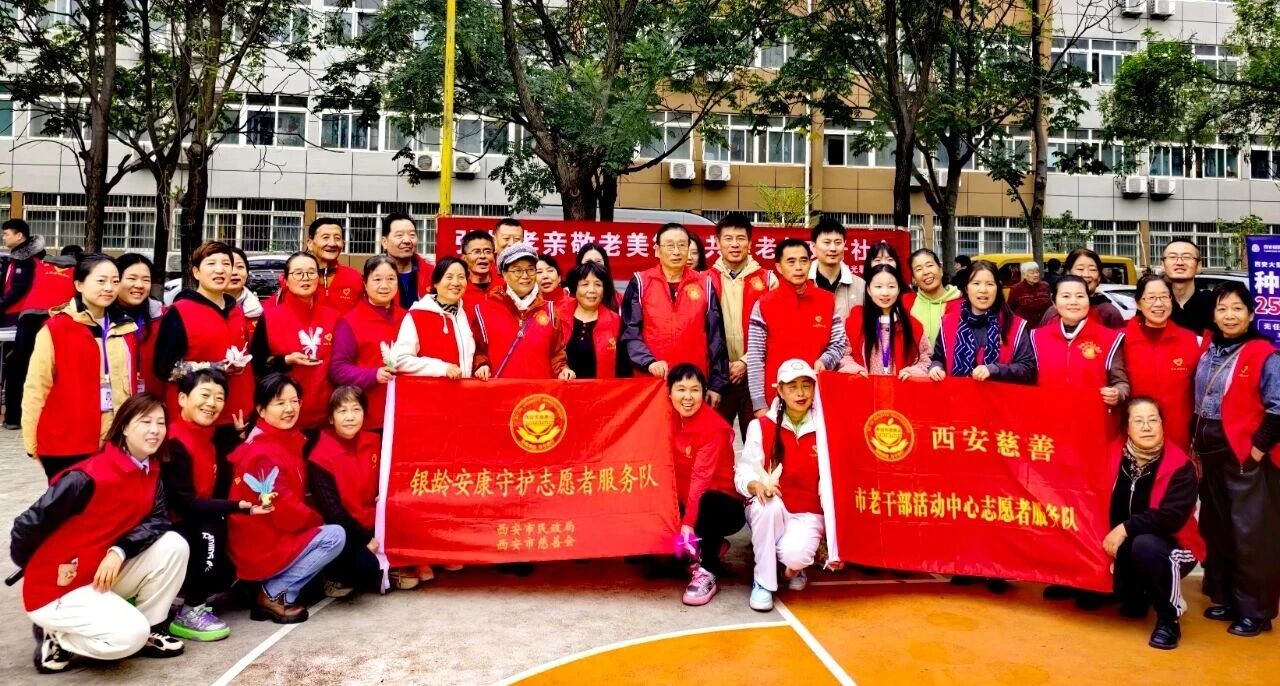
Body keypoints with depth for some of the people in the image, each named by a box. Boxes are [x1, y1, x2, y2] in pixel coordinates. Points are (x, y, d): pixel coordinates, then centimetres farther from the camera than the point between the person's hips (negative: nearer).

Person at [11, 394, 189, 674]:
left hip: (107, 574, 7)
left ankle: (149, 628, 3)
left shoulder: (151, 472, 0)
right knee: (130, 635, -25)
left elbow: (158, 520, -7)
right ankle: (57, 639, 3)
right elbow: (28, 524, -18)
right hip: (56, 589, -7)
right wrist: (41, 573, -2)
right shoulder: (89, 476, -24)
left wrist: (119, 552, -24)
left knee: (174, 545, -11)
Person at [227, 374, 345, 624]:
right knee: (335, 535, -15)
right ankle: (273, 594, -6)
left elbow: (293, 497, 16)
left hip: (269, 537, 10)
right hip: (263, 545, -10)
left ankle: (272, 584, 8)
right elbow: (284, 510, -23)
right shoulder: (264, 453, -21)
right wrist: (318, 520, -6)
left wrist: (313, 520, -1)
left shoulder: (287, 440, 8)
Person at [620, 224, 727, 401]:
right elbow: (630, 332, 0)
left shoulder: (705, 285, 7)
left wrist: (717, 384, 3)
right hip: (650, 381, -1)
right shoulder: (640, 283, 4)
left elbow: (716, 336, 7)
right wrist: (649, 361, -17)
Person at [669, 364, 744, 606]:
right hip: (684, 503, 6)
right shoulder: (670, 419, -1)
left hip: (720, 504, -6)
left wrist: (688, 522, -35)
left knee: (708, 503, -37)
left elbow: (702, 477, -28)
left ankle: (706, 571, -17)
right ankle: (708, 549, 12)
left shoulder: (714, 427, -19)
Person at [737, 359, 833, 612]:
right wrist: (756, 485, -32)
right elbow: (744, 472, -8)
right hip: (768, 514, 1)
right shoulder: (761, 427, -4)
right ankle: (763, 582, -16)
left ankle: (795, 565, 10)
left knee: (794, 554, -31)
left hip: (807, 514, -1)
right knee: (768, 504, -35)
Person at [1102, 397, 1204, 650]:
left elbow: (1172, 517, -26)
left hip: (1172, 547, -5)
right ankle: (1134, 599, 19)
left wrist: (1126, 529, -28)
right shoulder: (1116, 456, -6)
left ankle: (1169, 619, -14)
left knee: (1144, 545, -34)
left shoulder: (1180, 466, -17)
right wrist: (1112, 536, -16)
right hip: (1124, 548, 5)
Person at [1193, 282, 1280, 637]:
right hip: (1210, 455, 7)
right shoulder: (1207, 351, 9)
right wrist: (1196, 443, 10)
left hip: (1246, 458, -7)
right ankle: (1223, 598, 27)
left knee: (1251, 535, -1)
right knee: (1215, 530, 14)